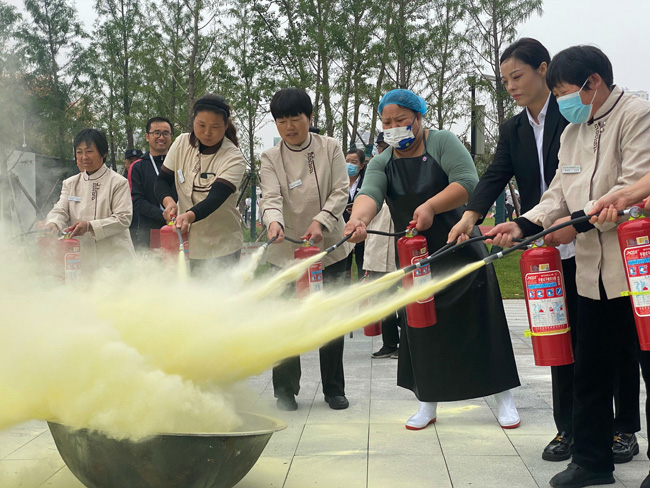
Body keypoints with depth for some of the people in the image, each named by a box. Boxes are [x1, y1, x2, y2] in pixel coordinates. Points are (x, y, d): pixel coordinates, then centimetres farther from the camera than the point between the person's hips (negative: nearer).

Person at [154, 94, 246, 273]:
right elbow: (162, 181, 2)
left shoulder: (234, 159, -14)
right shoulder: (182, 143, 0)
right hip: (184, 242, 4)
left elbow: (216, 197, -26)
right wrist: (168, 202, -21)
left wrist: (189, 216, -46)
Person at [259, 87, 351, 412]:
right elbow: (272, 198, -13)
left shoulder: (330, 148, 2)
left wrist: (320, 222, -20)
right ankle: (285, 391, 14)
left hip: (329, 248, 1)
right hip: (288, 251, -1)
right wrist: (274, 221, -34)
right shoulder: (270, 158, 1)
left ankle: (334, 390, 22)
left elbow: (340, 193, -4)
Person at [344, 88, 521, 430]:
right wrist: (358, 219, -38)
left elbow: (467, 182, -17)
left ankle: (504, 397, 12)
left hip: (460, 248, -3)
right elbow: (370, 193, -15)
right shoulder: (382, 163, 5)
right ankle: (428, 404, 20)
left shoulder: (442, 142, -4)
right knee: (423, 330, 7)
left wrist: (431, 206, -32)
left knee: (481, 324, 0)